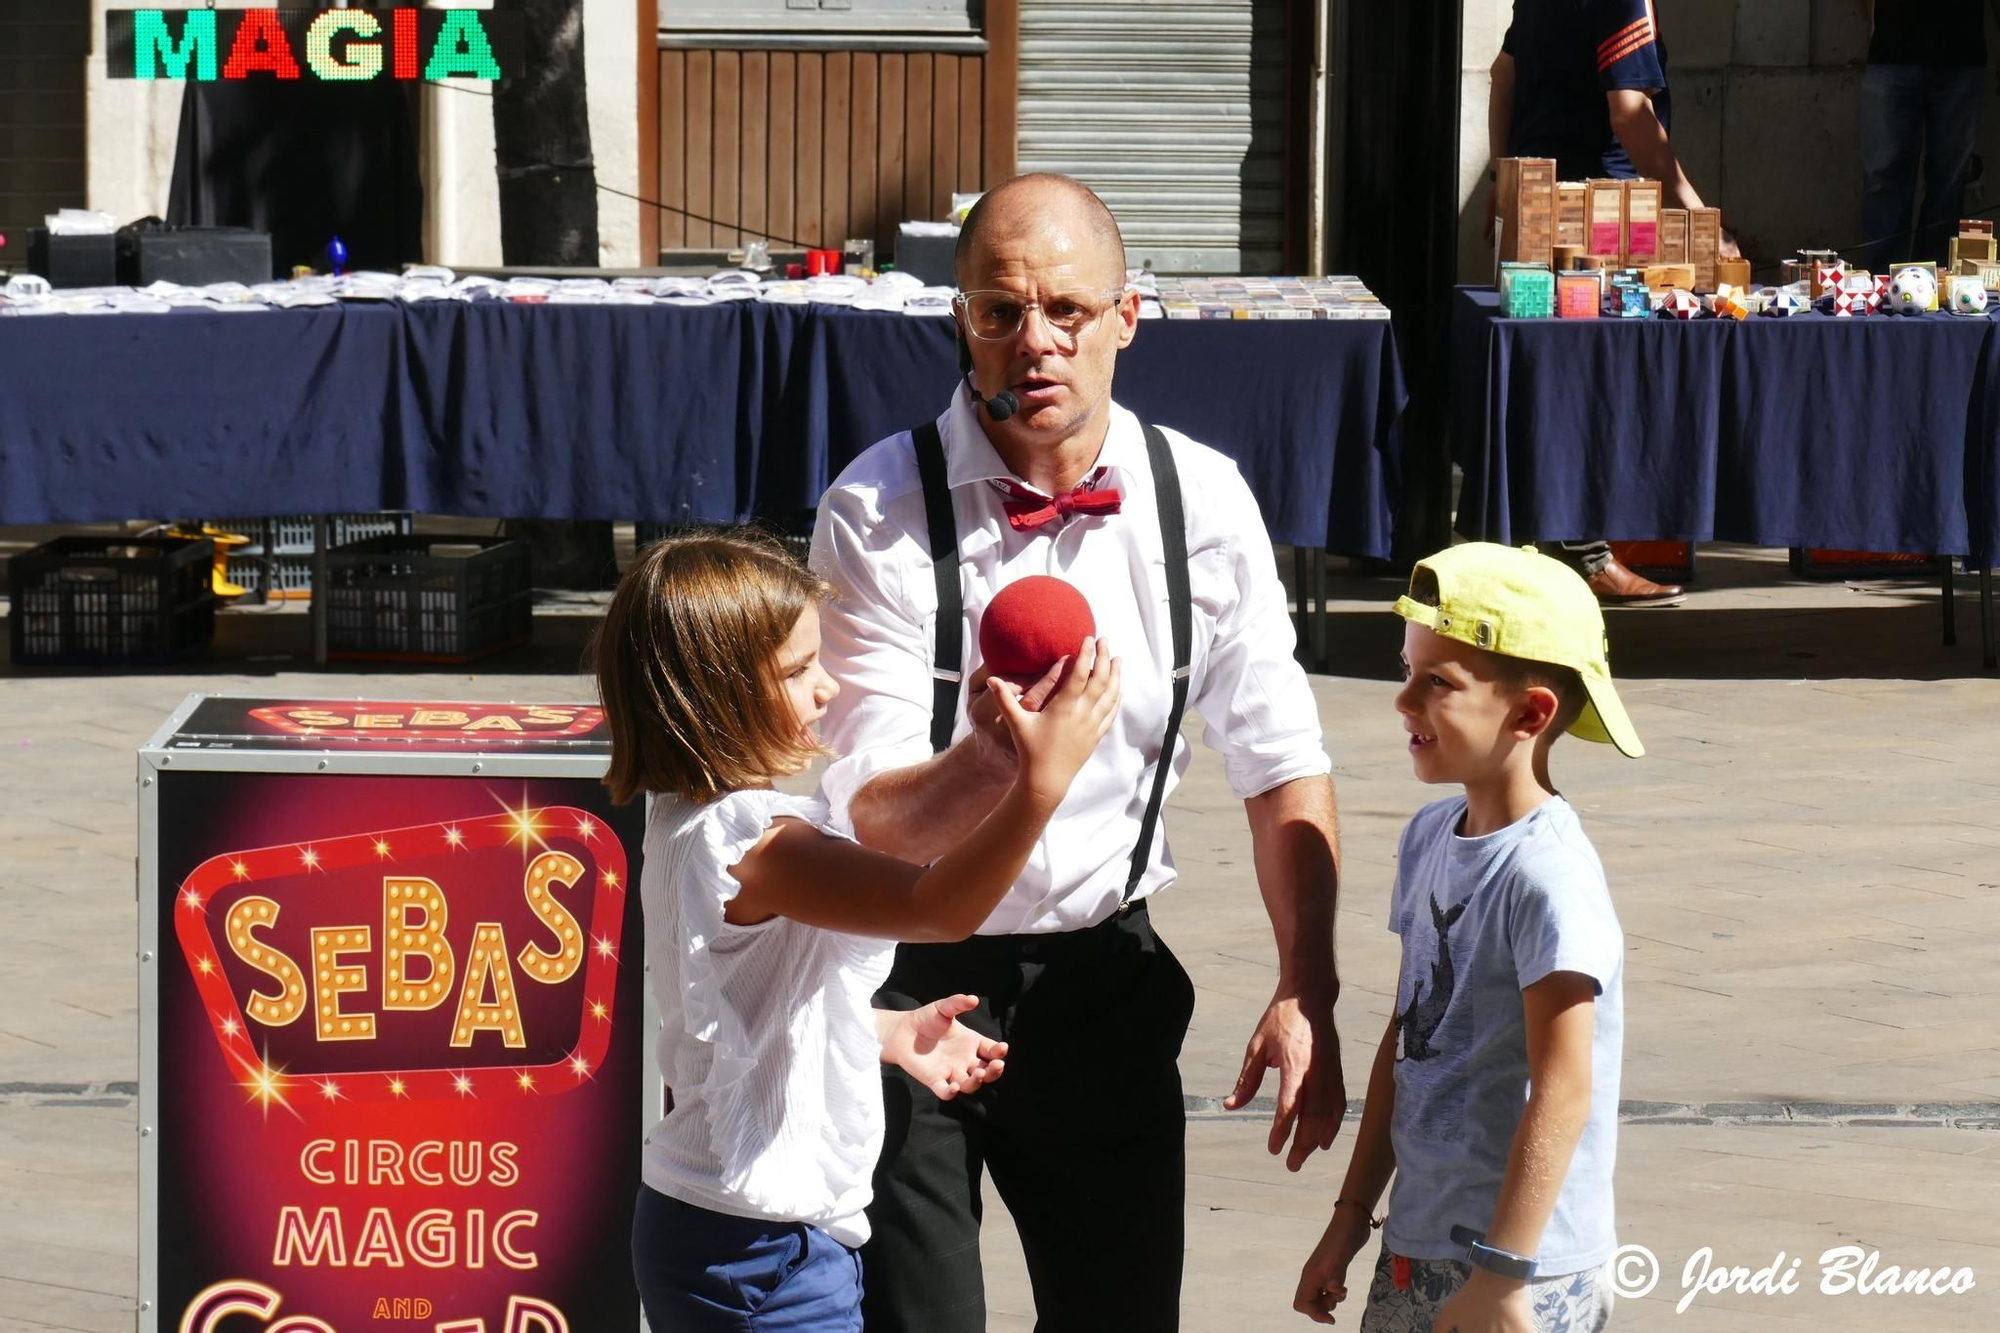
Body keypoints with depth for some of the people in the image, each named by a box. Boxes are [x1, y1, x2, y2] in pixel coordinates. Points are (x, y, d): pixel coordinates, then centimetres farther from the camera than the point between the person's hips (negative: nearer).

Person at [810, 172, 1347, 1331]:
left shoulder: (1202, 498, -5)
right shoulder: (879, 512, -16)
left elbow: (1281, 760, 2)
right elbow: (875, 817, -20)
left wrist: (1307, 990, -7)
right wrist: (987, 762, -41)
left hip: (1103, 975, 3)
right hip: (915, 976, -3)